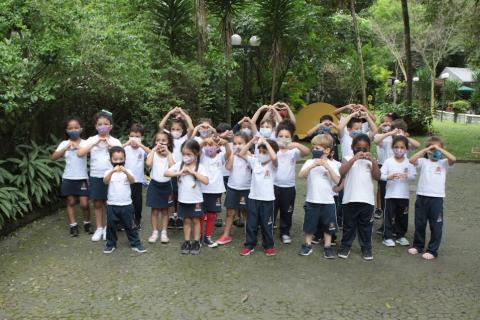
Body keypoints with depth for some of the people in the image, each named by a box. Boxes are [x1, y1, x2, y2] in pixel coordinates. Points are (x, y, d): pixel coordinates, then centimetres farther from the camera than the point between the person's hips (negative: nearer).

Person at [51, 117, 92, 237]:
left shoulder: (85, 143, -1)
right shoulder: (64, 143, 2)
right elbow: (54, 157, -7)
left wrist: (78, 146, -28)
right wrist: (65, 148, -20)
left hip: (82, 178, -2)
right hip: (68, 178, 2)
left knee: (84, 204, -2)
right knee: (70, 202, 8)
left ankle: (87, 223, 19)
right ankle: (73, 226, 17)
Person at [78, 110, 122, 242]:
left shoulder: (115, 141, 0)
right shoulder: (92, 139, 1)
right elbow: (80, 153, -11)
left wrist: (110, 145, -14)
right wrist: (94, 143, -15)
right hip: (95, 176, 1)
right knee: (97, 203, 8)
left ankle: (108, 228, 18)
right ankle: (99, 228, 19)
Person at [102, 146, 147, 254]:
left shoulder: (128, 171, -1)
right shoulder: (109, 172, -2)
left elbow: (132, 180, -21)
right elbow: (105, 181, -23)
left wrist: (125, 172, -41)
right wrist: (112, 171, -42)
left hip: (126, 204, 0)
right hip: (112, 204, 0)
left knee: (130, 226, 8)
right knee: (111, 226, 10)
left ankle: (135, 244, 17)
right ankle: (111, 244, 25)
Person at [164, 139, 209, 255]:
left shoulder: (200, 167, -12)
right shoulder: (179, 165, -3)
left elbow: (206, 181, -25)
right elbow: (166, 173, -9)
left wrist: (193, 172, -25)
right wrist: (179, 173, -21)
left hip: (195, 200, -2)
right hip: (183, 199, 3)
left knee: (195, 220, 10)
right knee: (186, 221, 13)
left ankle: (196, 243, 20)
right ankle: (187, 242, 23)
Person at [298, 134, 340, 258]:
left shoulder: (331, 164, 0)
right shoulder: (310, 162, -1)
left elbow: (337, 180, -12)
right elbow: (301, 175, -15)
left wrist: (327, 166, -21)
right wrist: (312, 166, -28)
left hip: (328, 201, 0)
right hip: (312, 200, 0)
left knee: (328, 226, 9)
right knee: (309, 224, 10)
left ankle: (327, 247, 22)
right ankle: (307, 245, 25)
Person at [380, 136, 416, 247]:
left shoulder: (409, 162, 1)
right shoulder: (388, 161, -3)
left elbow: (413, 176, -2)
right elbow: (381, 175, -7)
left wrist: (406, 176, -22)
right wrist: (389, 177, -25)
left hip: (404, 195, 2)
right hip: (390, 194, -2)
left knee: (403, 217, 12)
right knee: (389, 216, 3)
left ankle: (401, 236, 27)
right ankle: (387, 237, 13)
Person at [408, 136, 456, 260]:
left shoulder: (443, 163, 2)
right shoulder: (424, 161, 4)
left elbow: (453, 159, -18)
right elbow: (412, 160, -14)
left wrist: (439, 149, -15)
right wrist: (425, 150, -14)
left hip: (437, 198, -2)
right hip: (421, 196, 2)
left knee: (436, 225, 4)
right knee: (419, 223, 13)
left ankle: (433, 250, 15)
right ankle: (418, 246, 30)